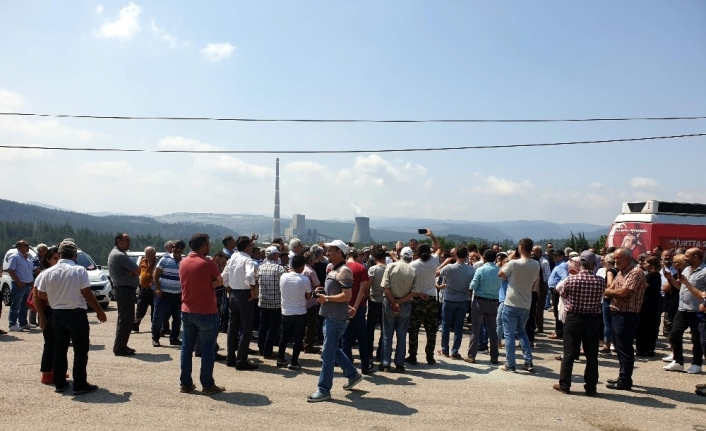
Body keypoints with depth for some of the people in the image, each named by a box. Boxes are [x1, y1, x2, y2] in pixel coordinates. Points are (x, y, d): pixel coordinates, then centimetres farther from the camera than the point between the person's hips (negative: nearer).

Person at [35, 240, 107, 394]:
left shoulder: (48, 272, 1)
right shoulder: (79, 271, -12)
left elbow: (41, 295, 6)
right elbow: (87, 294, -13)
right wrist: (99, 311, -3)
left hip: (57, 314, 5)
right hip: (76, 314, -5)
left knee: (59, 349, 16)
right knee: (80, 350, 2)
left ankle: (59, 383, 21)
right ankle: (80, 385, 3)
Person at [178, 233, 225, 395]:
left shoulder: (183, 263, 4)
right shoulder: (208, 263, -15)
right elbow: (220, 282, -3)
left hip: (187, 311, 6)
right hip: (207, 313, -6)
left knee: (187, 347, 12)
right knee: (207, 349, 2)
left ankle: (185, 383, 17)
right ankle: (207, 385, 6)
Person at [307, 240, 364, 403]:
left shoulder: (343, 271, -15)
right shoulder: (332, 270, 15)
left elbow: (347, 296, -23)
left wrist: (326, 298, -19)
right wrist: (322, 291, 10)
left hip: (337, 318, -10)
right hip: (330, 316, 10)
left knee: (328, 353, -4)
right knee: (334, 350, 19)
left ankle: (324, 390, 4)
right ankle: (353, 374, 34)